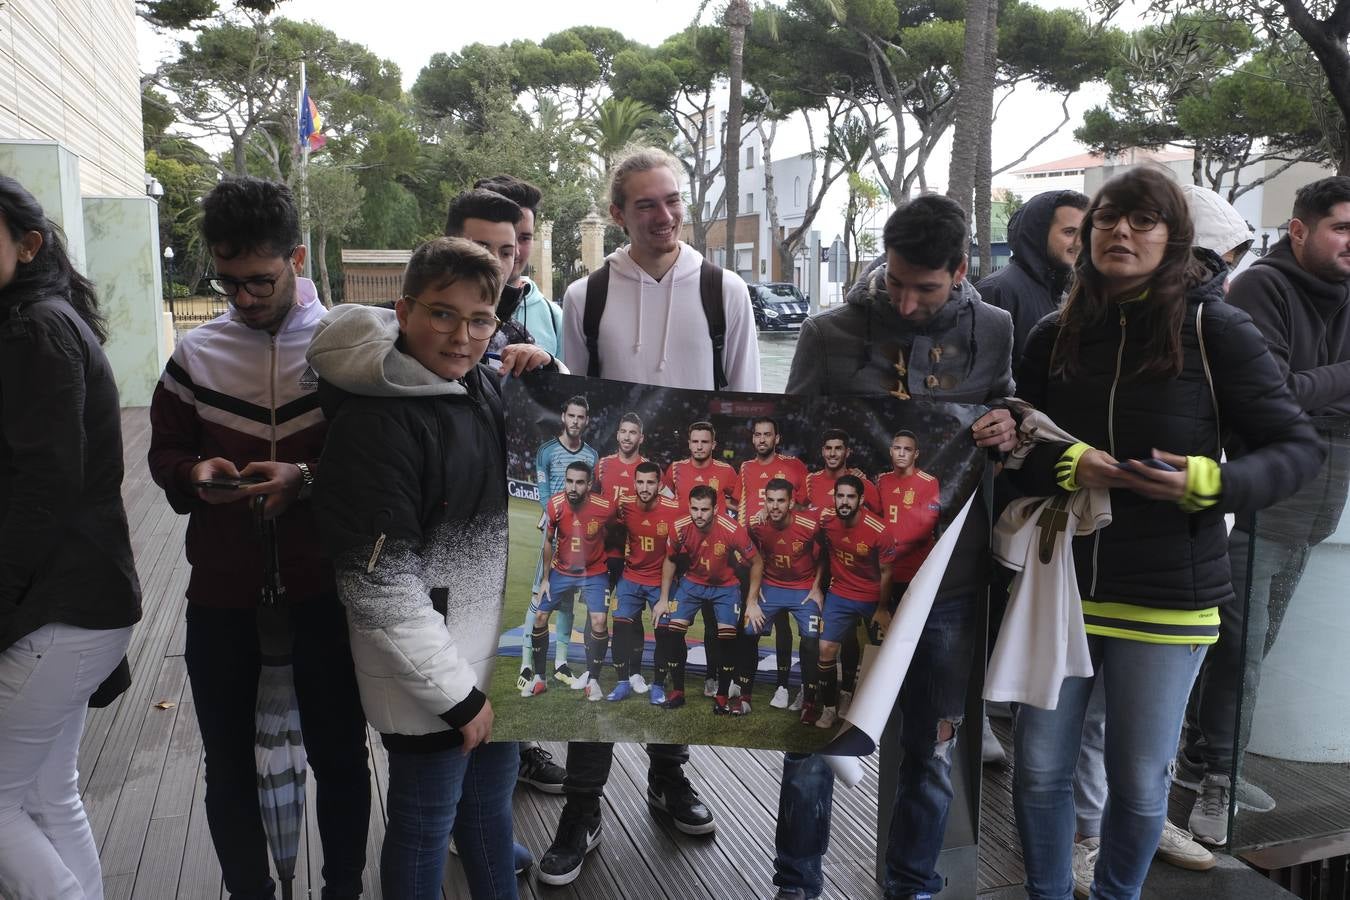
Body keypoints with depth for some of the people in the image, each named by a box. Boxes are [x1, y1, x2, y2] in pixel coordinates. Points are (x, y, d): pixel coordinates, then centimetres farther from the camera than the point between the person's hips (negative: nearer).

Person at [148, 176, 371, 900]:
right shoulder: (197, 352, 5)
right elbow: (164, 449, 12)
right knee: (228, 766, 14)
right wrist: (193, 472, -10)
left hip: (324, 587, -2)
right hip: (221, 592, 3)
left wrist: (306, 479, -21)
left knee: (338, 754, 12)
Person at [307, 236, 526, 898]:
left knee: (491, 799, 25)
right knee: (426, 824, 12)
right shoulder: (377, 421, -21)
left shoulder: (487, 385, 2)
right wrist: (457, 694, -16)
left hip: (496, 651, 7)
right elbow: (379, 584, -20)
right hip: (426, 671, -7)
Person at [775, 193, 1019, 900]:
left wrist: (1011, 432, -10)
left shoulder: (994, 332, 1)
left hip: (947, 578, 2)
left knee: (932, 749, 16)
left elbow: (1013, 415, 14)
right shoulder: (829, 334, -4)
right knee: (813, 741, 10)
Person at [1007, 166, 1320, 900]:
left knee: (1138, 781, 11)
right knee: (1039, 768, 9)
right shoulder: (1055, 335, 3)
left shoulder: (1215, 329, -6)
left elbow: (1298, 448, -3)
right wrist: (1068, 466, -16)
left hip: (1167, 595, -2)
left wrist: (1210, 483, -21)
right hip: (1060, 582, 3)